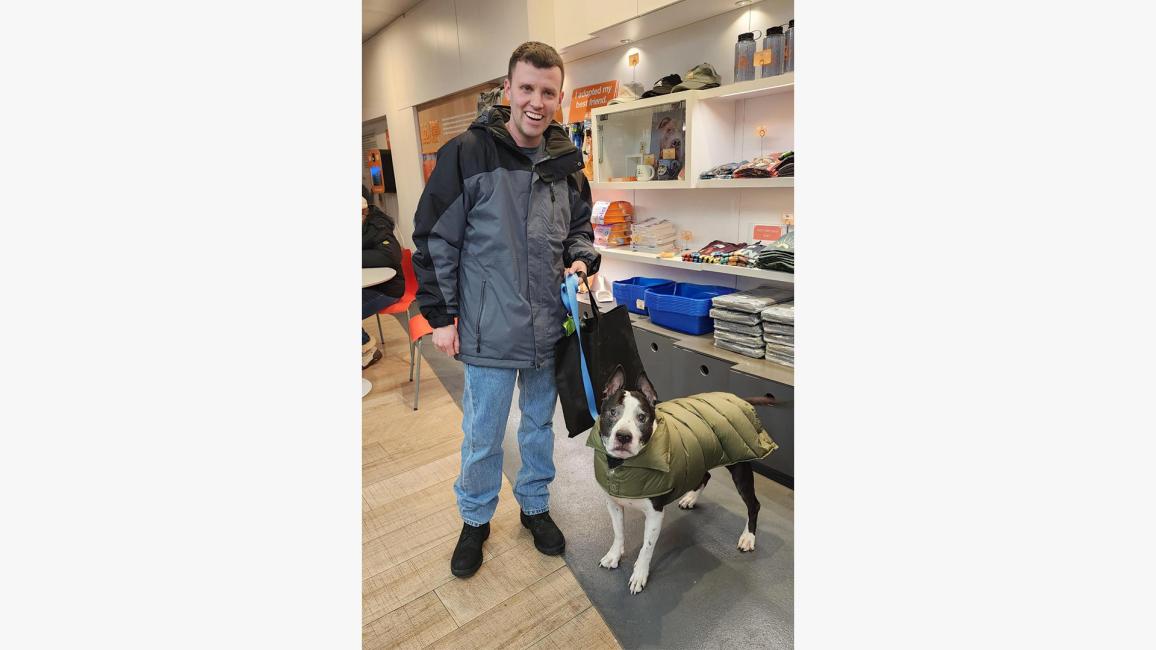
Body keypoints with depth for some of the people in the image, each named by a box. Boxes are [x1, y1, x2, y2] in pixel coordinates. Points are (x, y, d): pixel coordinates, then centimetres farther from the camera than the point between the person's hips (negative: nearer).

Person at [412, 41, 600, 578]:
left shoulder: (567, 163, 4)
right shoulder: (467, 153, -9)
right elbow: (435, 239, -6)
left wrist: (581, 258, -5)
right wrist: (440, 315, -6)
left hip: (550, 327, 4)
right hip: (489, 331, -3)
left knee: (540, 424, 20)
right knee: (482, 436, 12)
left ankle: (535, 505, 45)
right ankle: (475, 519, 39)